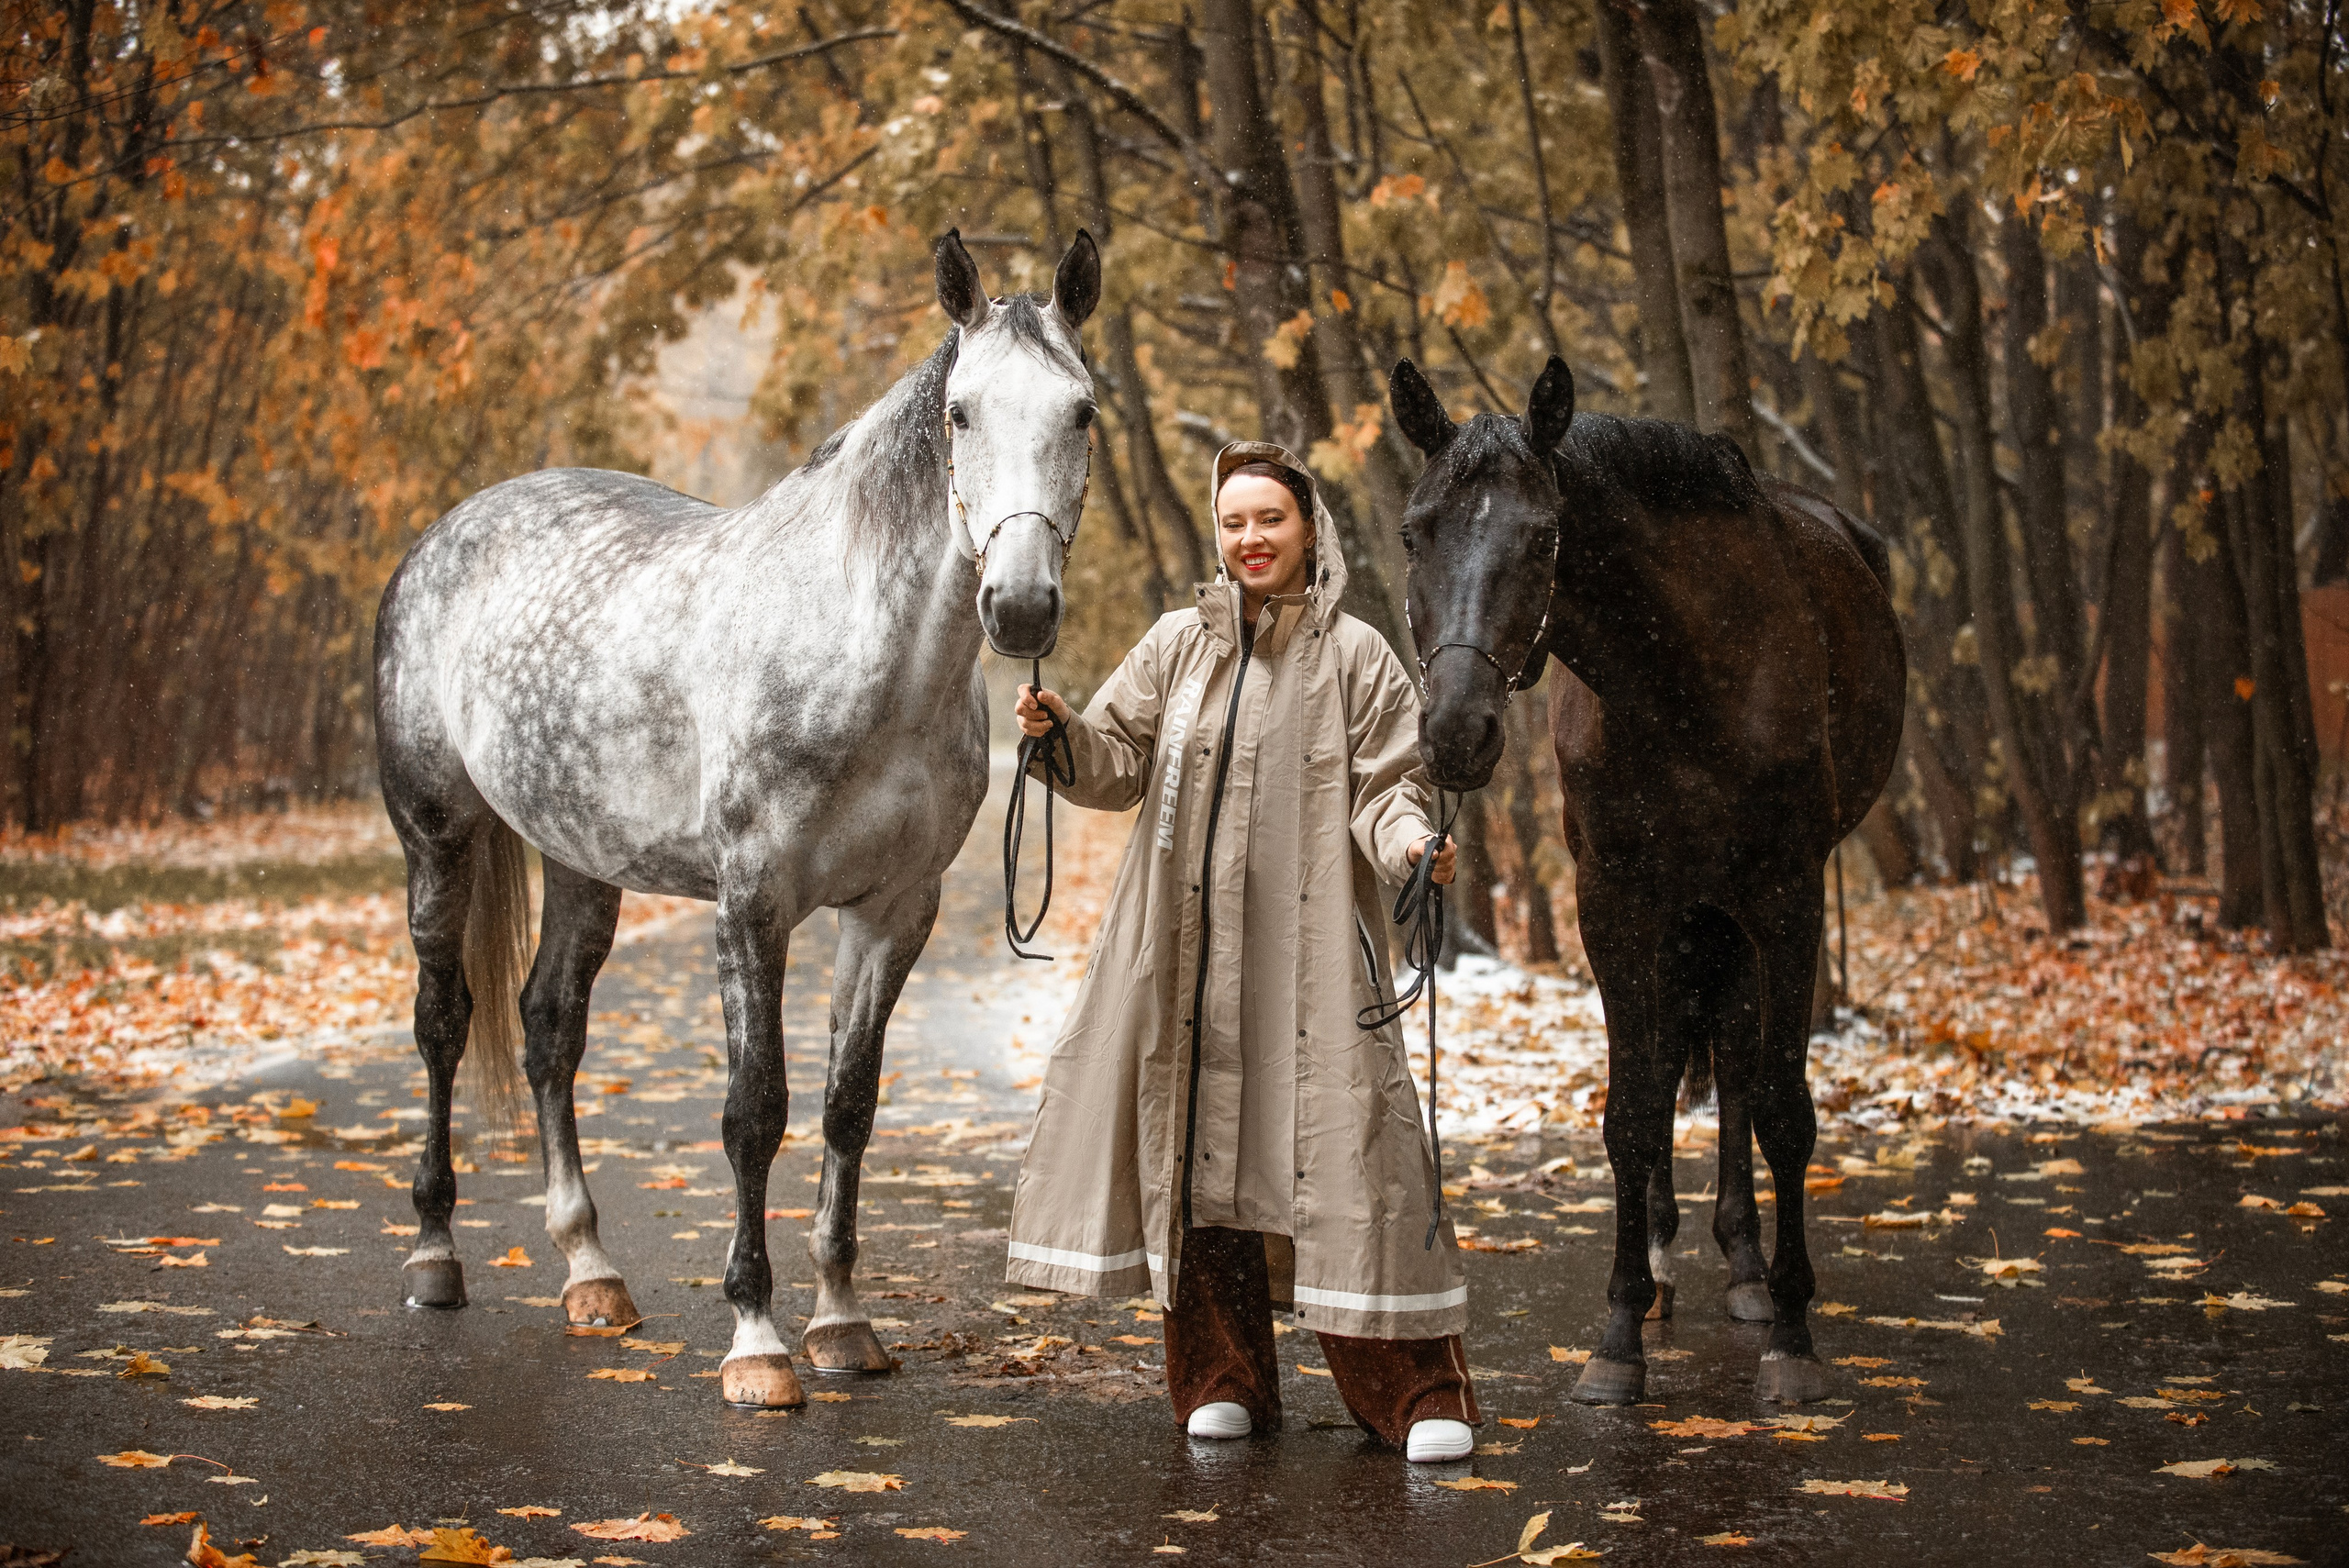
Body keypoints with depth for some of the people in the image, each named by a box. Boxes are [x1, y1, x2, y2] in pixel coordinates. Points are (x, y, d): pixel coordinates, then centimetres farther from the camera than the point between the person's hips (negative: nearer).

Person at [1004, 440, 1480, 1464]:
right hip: (1186, 944, 3)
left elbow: (1387, 784, 0)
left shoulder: (1354, 656, 3)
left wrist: (1410, 841, -21)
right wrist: (1062, 729, -12)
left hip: (1310, 945, -3)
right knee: (1197, 1137, 5)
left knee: (1338, 1140, -8)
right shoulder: (1179, 643, 10)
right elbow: (1119, 762, 8)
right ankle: (1224, 1381, 18)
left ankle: (1417, 1393, -2)